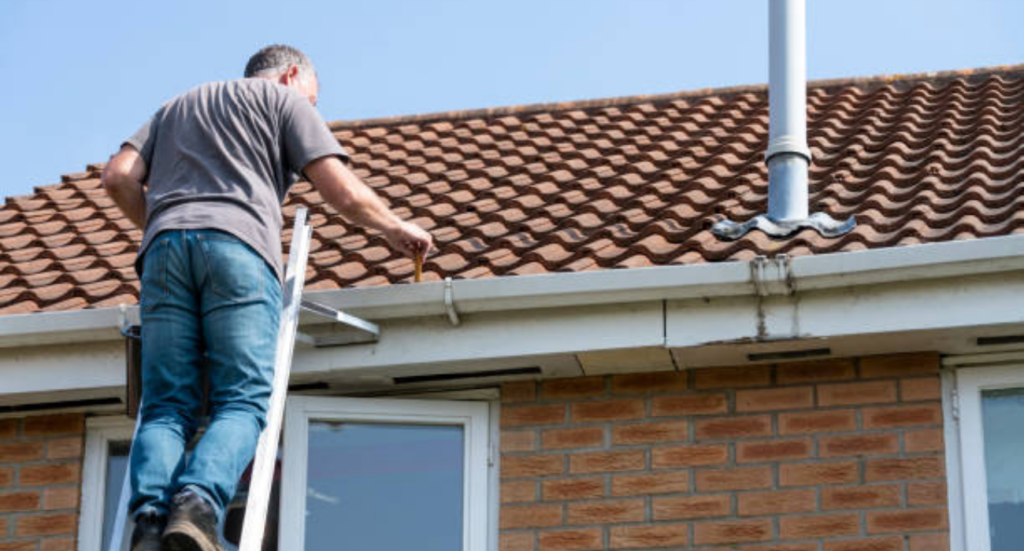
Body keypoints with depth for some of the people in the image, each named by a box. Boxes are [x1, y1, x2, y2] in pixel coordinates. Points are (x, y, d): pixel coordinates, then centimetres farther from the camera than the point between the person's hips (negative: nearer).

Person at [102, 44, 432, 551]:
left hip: (165, 246, 4)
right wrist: (396, 229, 25)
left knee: (165, 407, -1)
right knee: (243, 403, -9)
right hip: (238, 245, -4)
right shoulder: (285, 99, 21)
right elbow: (342, 191, 9)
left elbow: (119, 176, 20)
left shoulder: (176, 106, 36)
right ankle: (197, 503, -34)